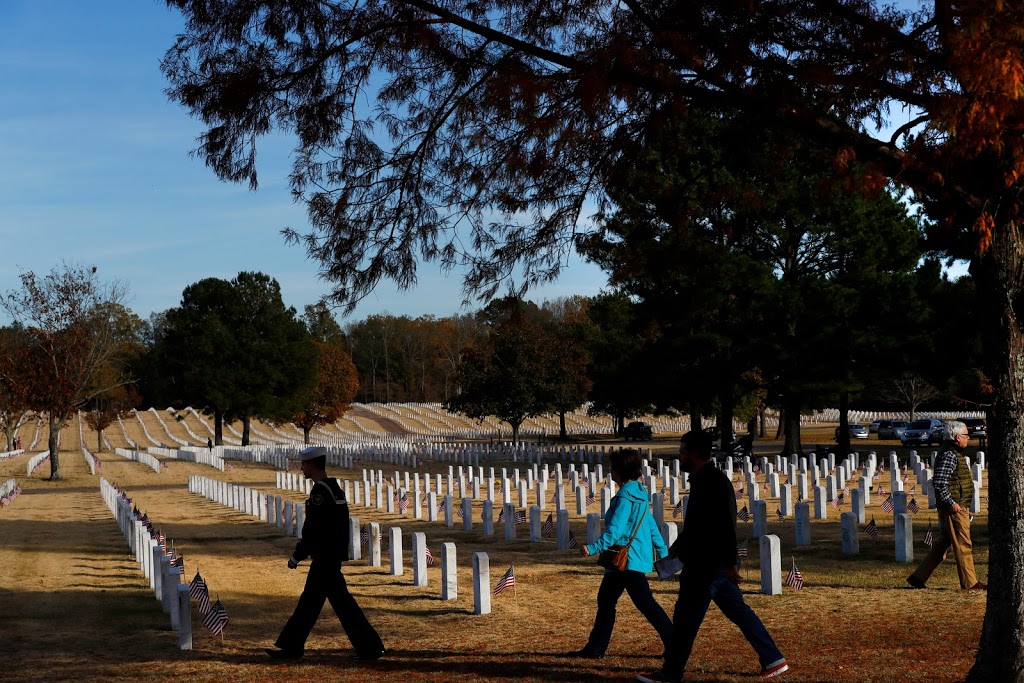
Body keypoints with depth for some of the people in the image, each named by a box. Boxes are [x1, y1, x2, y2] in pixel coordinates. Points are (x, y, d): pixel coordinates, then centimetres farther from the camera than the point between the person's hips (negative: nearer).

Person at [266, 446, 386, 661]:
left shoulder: (320, 491, -17)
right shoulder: (334, 487, 14)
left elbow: (313, 529, -20)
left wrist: (296, 556, -12)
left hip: (325, 559, -10)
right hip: (331, 556, 10)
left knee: (341, 602, -5)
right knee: (309, 600, 14)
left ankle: (371, 647, -2)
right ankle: (291, 647, 20)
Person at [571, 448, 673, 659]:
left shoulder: (625, 496, -16)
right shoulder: (639, 494, 13)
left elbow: (615, 530, -23)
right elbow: (651, 526, 18)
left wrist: (594, 548, -25)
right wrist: (663, 552, 23)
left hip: (629, 560, -10)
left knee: (646, 603, -5)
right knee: (606, 599, 14)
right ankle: (595, 648, 19)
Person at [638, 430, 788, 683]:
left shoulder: (712, 482, -18)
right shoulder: (703, 480, 14)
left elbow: (725, 526, -24)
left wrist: (730, 563, -26)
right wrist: (676, 548, 31)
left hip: (707, 565, -10)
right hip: (711, 563, 10)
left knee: (685, 618, -1)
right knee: (738, 611, 12)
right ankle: (773, 660, 13)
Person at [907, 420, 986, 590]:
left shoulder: (955, 454, 18)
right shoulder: (949, 455, -16)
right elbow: (939, 482, -25)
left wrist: (964, 506, 23)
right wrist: (951, 503, -21)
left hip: (959, 508, 11)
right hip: (954, 509, -11)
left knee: (943, 545, 12)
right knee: (963, 545, -2)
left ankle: (918, 577, 15)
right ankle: (969, 582, 6)